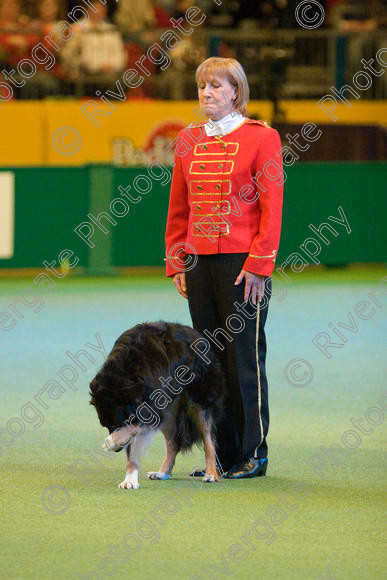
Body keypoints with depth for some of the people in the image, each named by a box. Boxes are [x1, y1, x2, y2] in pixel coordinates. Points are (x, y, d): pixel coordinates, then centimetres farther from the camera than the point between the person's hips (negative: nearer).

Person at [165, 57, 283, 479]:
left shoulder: (261, 137, -3)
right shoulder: (189, 140, 12)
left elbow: (271, 206, -7)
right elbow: (178, 206, 14)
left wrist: (258, 264, -13)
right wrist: (176, 261, 7)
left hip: (243, 263, -5)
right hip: (199, 262, 5)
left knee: (244, 356, -3)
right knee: (209, 357, 6)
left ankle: (253, 455, 4)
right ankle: (222, 453, 12)